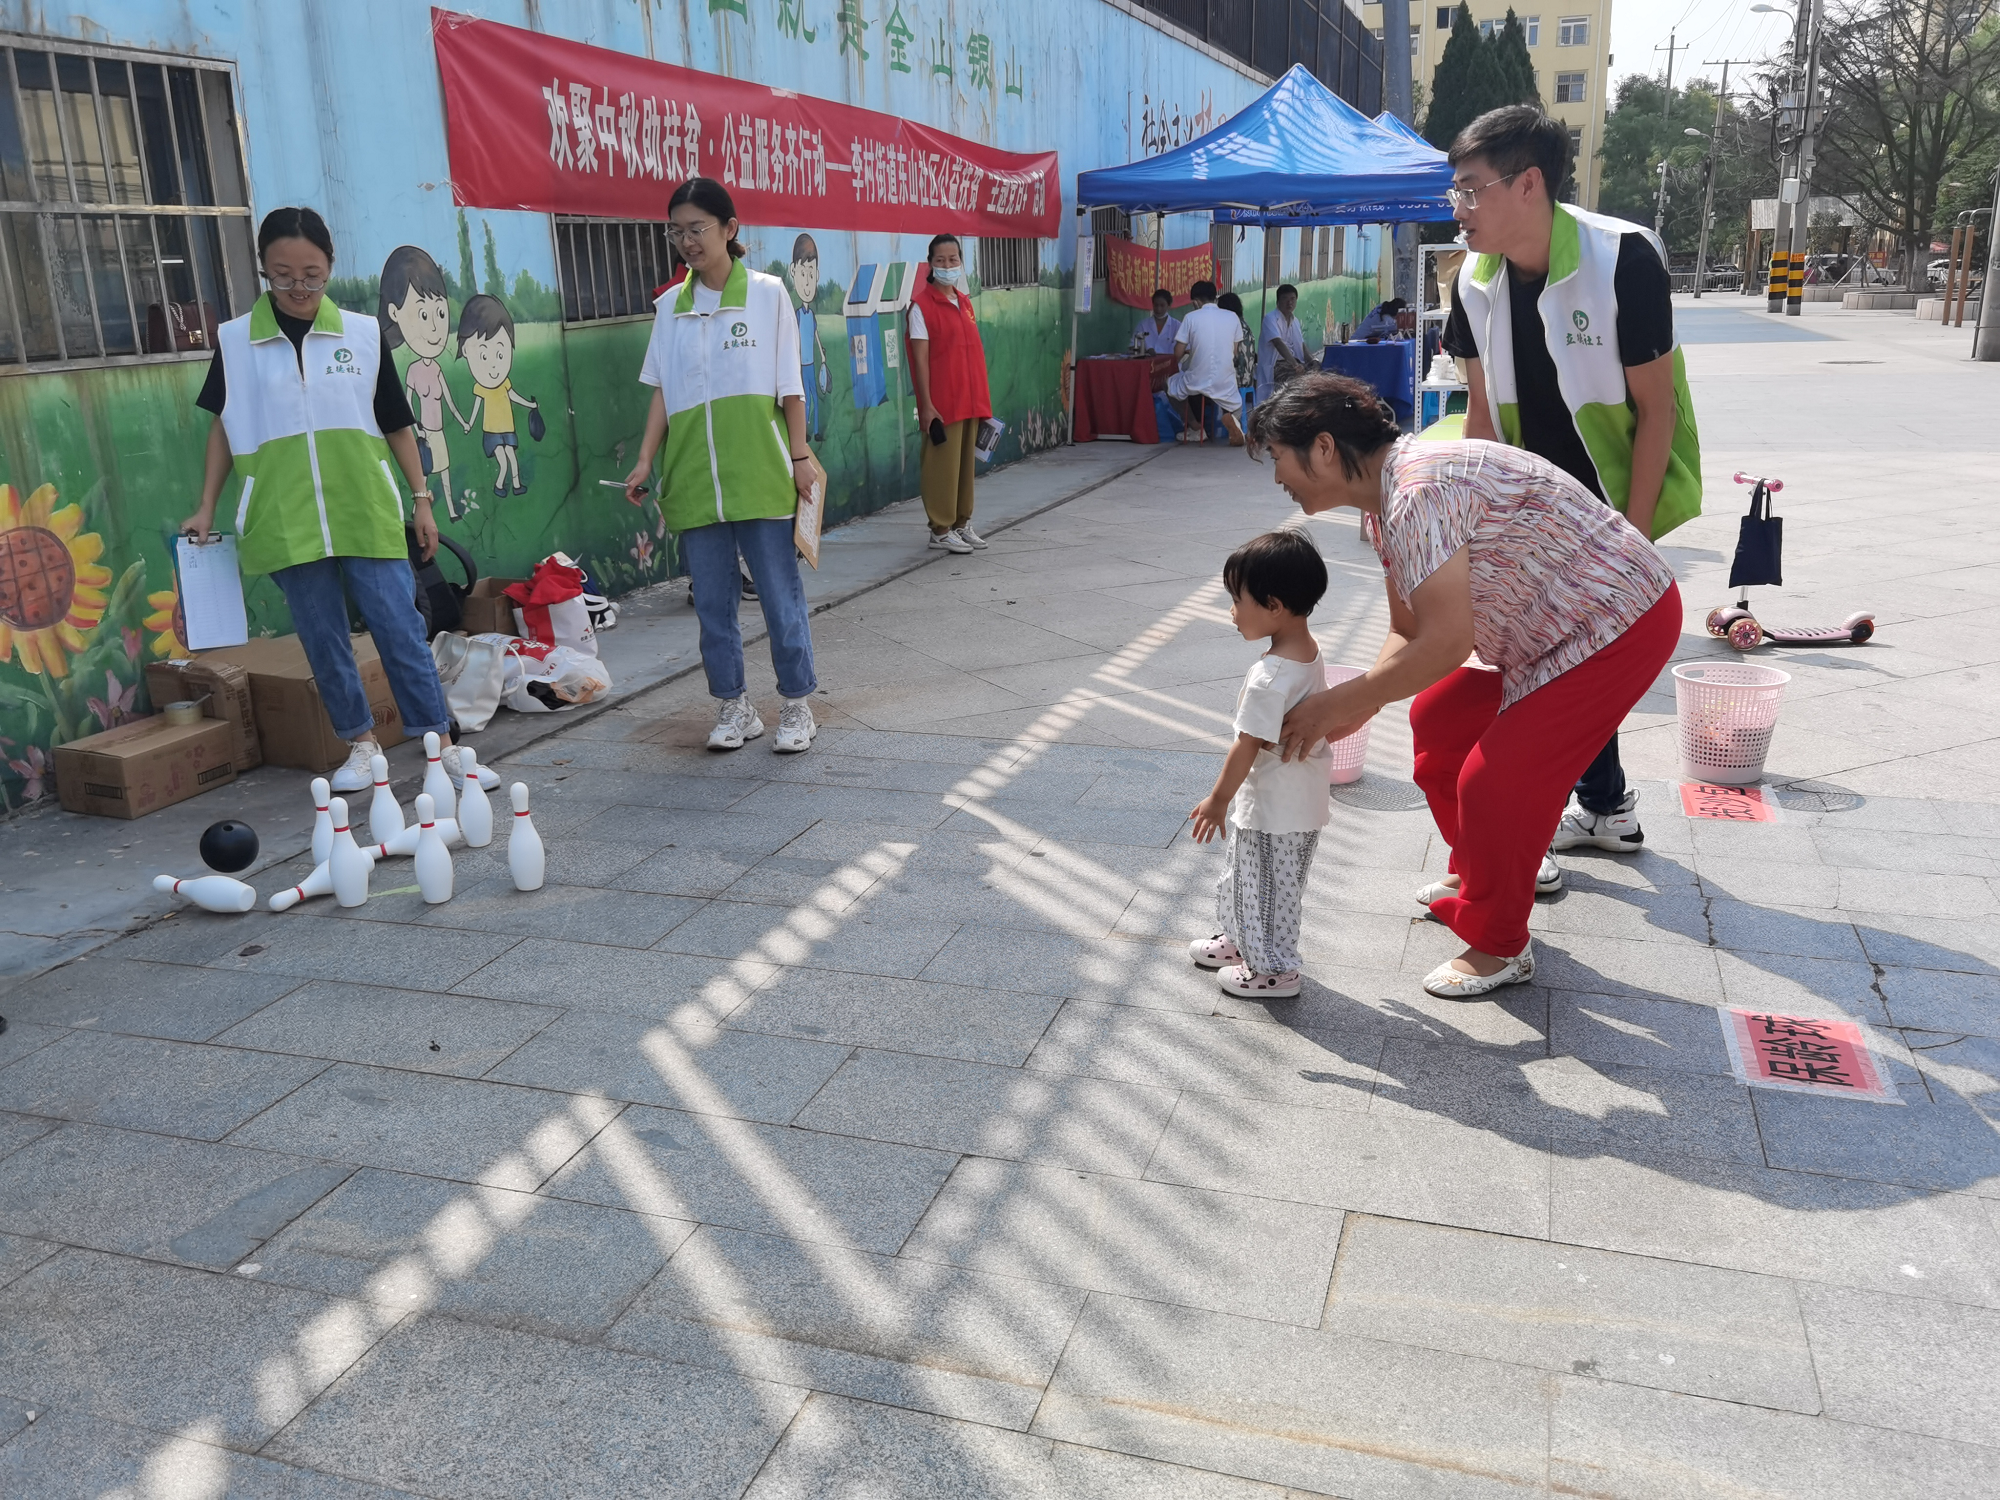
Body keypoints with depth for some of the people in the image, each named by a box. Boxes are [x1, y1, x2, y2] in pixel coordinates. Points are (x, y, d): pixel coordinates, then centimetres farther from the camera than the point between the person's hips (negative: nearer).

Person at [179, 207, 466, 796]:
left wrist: (421, 497, 7)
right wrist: (206, 508, 9)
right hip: (286, 523, 1)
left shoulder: (362, 332, 4)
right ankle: (360, 741, 21)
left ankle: (440, 744, 4)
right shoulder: (236, 340, 4)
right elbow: (224, 426, 11)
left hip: (367, 514, -1)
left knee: (401, 629, -2)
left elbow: (396, 423, 9)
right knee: (322, 640, 7)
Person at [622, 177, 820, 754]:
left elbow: (789, 383, 3)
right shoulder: (670, 306, 11)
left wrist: (800, 455, -2)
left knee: (780, 595, 1)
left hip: (760, 473, -3)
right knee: (712, 601, 6)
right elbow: (663, 391, 11)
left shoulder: (767, 293, 3)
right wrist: (645, 460, 3)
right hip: (692, 480, 3)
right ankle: (733, 708, 18)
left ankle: (797, 706, 13)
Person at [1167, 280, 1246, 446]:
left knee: (1170, 383, 30)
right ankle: (1229, 417, -8)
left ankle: (1196, 427, 20)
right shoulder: (1233, 317, 3)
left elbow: (1178, 354, -3)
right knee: (1236, 412, 31)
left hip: (1197, 382, -2)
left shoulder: (1191, 317, -5)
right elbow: (1234, 353, 10)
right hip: (1225, 384, 2)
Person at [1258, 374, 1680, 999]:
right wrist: (1356, 709, -5)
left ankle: (1500, 949, 10)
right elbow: (1408, 634, 10)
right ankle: (1477, 875, 36)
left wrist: (1339, 703, -23)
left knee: (1497, 781, -11)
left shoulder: (1418, 492, -29)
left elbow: (1445, 644, -33)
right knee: (1437, 718, 17)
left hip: (1622, 626, -10)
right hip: (1555, 623, 10)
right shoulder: (1385, 503, 4)